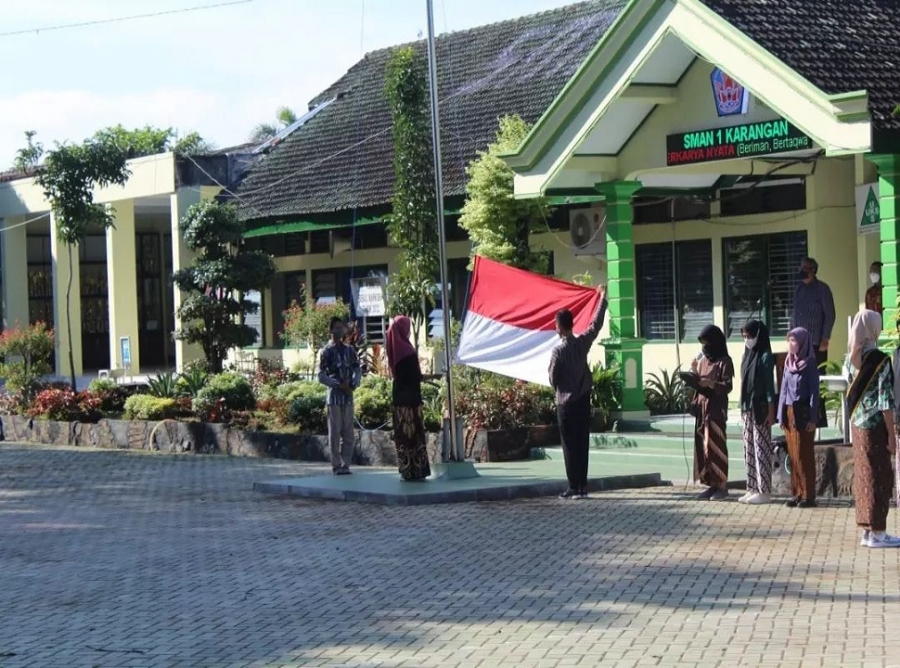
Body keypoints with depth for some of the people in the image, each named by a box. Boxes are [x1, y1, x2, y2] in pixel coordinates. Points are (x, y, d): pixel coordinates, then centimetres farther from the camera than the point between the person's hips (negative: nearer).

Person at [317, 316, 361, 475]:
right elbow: (321, 376, -6)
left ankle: (345, 464, 11)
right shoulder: (327, 351, -2)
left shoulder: (349, 350, 11)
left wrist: (353, 385, -8)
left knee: (348, 433, 5)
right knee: (335, 432, -2)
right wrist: (339, 385, -15)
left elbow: (358, 370, 10)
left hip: (348, 396, 4)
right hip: (333, 397, -4)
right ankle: (337, 466, 2)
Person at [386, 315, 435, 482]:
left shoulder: (394, 347, 6)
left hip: (398, 394, 8)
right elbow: (415, 376, -17)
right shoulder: (405, 349, -17)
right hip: (410, 395, -8)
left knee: (402, 432, 10)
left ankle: (406, 470, 14)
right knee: (413, 431, -4)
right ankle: (415, 470, -3)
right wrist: (431, 376, -1)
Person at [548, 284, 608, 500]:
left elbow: (553, 380, -12)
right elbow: (596, 323, 12)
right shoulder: (583, 342, -3)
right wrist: (602, 298, 21)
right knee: (582, 444, 8)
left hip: (566, 403, -5)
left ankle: (574, 488, -3)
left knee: (570, 445, -1)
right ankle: (583, 486, 8)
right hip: (583, 401, 5)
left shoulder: (559, 350, -16)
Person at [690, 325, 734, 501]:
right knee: (703, 446, 6)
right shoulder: (702, 359, 15)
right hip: (701, 407, 7)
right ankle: (711, 484, 11)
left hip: (716, 409, -7)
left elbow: (727, 387, -12)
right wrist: (694, 374, 0)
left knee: (716, 447, -8)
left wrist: (711, 383, -28)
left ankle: (722, 486, -5)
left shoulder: (724, 361, -6)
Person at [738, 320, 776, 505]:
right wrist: (743, 408, 14)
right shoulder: (747, 355, 13)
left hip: (760, 408, -8)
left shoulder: (765, 356, -9)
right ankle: (752, 489, 13)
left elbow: (770, 385, -12)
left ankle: (764, 491, -3)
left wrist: (771, 411, -15)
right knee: (749, 450, 9)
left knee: (761, 449, -5)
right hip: (747, 408, 8)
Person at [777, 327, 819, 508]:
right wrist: (781, 415, 10)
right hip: (788, 412, 6)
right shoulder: (788, 362, 11)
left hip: (802, 413, -6)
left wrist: (812, 418, -14)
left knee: (804, 454, -4)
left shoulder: (809, 364, -8)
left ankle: (808, 495, -1)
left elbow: (814, 391, -10)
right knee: (793, 455, 7)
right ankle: (797, 493, 12)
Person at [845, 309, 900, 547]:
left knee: (863, 476, 12)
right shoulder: (880, 360, -15)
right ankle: (877, 533, 4)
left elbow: (851, 394, 9)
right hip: (876, 425, -7)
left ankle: (867, 530, 17)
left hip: (858, 424, 7)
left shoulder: (850, 359, 5)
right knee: (879, 477, 1)